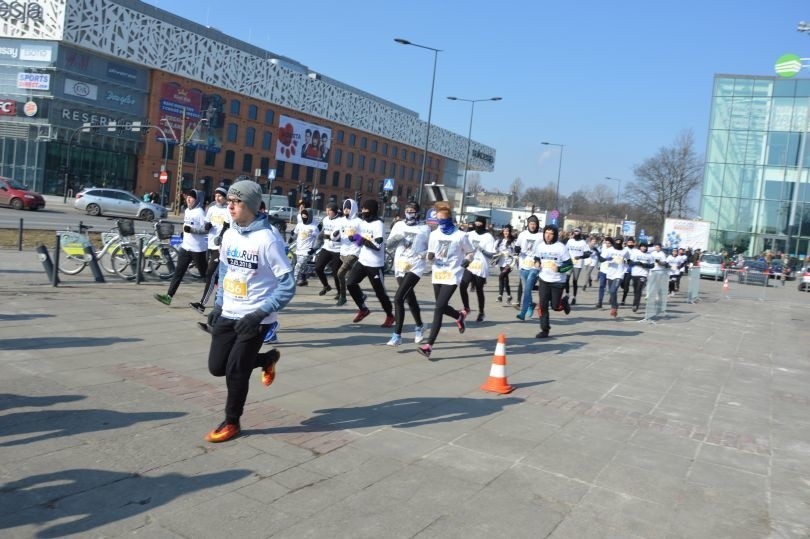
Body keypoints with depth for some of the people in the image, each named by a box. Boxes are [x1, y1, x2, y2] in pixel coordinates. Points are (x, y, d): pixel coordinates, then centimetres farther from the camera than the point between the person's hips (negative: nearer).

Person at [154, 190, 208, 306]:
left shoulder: (200, 212, -13)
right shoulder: (187, 210, 12)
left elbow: (206, 229, -18)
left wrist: (191, 229, -25)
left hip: (198, 249, -7)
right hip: (185, 247, 7)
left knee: (204, 272, 5)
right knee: (179, 271, 0)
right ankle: (169, 296, -3)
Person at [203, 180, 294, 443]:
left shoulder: (268, 239, -19)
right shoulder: (229, 234, 2)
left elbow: (288, 285, -19)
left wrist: (259, 314, -24)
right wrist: (218, 305, 13)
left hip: (254, 318, -7)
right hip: (227, 315, 7)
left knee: (235, 370, -2)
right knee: (217, 366, 10)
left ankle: (231, 423, 21)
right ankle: (268, 358, 33)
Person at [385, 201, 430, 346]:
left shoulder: (425, 229, -1)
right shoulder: (399, 225, 7)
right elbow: (389, 242, 4)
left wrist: (425, 253, -15)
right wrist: (397, 236, -15)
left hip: (415, 267, -5)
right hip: (400, 267, 5)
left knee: (398, 298, -19)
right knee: (410, 299, 19)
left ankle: (397, 335, -14)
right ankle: (419, 327, 44)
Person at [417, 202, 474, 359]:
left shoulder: (460, 235, -5)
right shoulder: (434, 234, 6)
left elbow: (470, 251, 6)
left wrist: (467, 260, -14)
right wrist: (430, 256, -7)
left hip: (452, 276, -6)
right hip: (437, 275, 6)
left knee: (439, 308, -14)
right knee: (442, 307, 17)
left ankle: (429, 345, -14)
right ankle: (459, 316, 52)